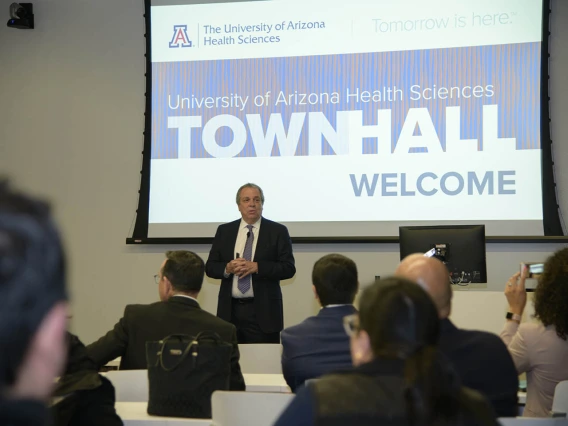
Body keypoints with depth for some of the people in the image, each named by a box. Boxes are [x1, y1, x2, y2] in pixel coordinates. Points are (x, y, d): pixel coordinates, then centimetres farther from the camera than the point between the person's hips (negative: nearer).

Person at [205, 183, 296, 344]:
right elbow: (210, 267, 9)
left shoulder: (277, 231, 3)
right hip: (230, 311, 2)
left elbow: (288, 268, -4)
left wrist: (256, 267, -16)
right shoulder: (224, 231, 10)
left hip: (263, 312, -2)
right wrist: (228, 268, -12)